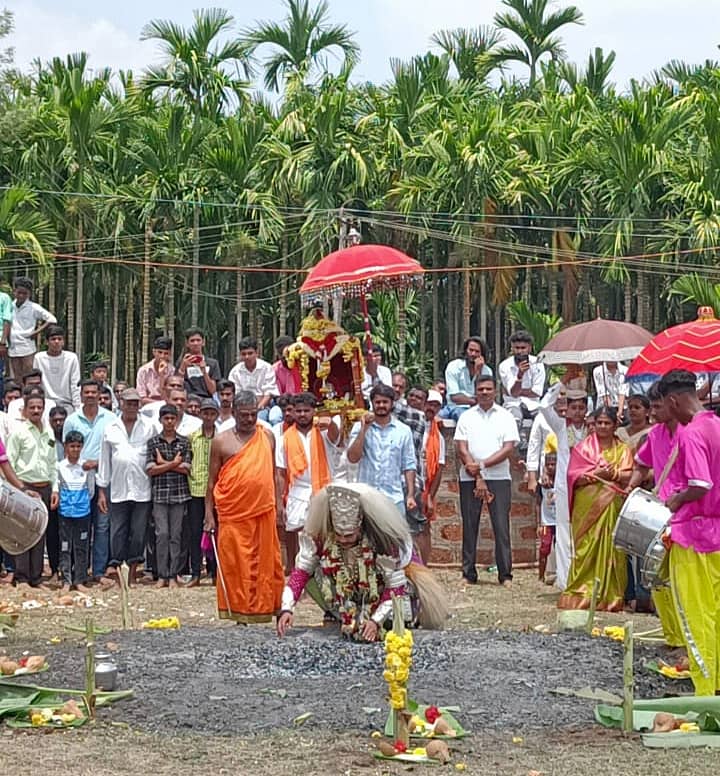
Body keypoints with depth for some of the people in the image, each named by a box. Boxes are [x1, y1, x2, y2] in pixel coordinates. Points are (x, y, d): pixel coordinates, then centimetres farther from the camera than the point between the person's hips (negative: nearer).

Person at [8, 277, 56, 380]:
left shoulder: (34, 307, -4)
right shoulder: (11, 306, 8)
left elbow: (52, 320, -5)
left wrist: (37, 332, -9)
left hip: (27, 348, -4)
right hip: (13, 348, 4)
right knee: (17, 379, 7)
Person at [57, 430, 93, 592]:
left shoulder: (88, 466, 0)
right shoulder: (60, 466, -2)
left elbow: (91, 490, 7)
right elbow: (56, 488, 5)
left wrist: (83, 502, 3)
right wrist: (61, 502, 0)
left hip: (83, 512, 1)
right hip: (65, 512, 0)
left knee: (82, 547, 4)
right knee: (65, 547, 2)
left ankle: (79, 580, 10)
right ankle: (66, 581, 7)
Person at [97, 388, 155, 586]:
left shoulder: (148, 427, 6)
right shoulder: (110, 428, 10)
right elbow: (104, 460, 13)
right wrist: (102, 490, 10)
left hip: (142, 489, -1)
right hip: (118, 488, 1)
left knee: (138, 532, 2)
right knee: (118, 531, -1)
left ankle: (133, 571, 12)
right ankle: (115, 568, 3)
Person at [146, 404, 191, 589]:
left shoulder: (184, 442, 7)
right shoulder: (153, 442, 6)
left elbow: (186, 468, -3)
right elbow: (150, 469, -4)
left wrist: (163, 463, -5)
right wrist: (173, 464, -9)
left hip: (179, 494, 1)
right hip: (159, 494, 0)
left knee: (176, 535, 2)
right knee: (162, 534, -4)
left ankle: (173, 575, 6)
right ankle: (162, 575, 2)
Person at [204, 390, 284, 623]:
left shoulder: (267, 436, 10)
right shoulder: (221, 441, 3)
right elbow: (212, 480, 5)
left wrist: (278, 503, 12)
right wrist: (209, 514, 1)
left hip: (264, 511, 2)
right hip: (233, 515, -2)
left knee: (267, 562, 4)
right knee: (235, 564, 0)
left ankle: (266, 606, 13)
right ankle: (240, 613, 8)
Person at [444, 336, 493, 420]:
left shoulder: (487, 371, 6)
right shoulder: (453, 367, -1)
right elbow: (454, 397, -8)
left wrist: (478, 372, -11)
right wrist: (474, 401, -19)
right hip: (457, 407, -3)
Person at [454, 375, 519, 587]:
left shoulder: (505, 417, 6)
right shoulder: (466, 417, 8)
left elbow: (508, 448, -3)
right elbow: (461, 448, 0)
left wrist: (482, 464, -12)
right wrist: (478, 478, -8)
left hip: (499, 477, -1)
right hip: (469, 479, 1)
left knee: (501, 526, -4)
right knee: (469, 527, 3)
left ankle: (505, 574, 0)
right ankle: (468, 574, 8)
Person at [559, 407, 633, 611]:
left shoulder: (623, 450, 11)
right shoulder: (582, 448, 7)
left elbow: (629, 477, 0)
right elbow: (573, 477, -2)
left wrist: (612, 473, -16)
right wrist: (596, 474, -15)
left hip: (613, 508, 1)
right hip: (587, 507, -1)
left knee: (611, 549, -2)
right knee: (586, 550, -4)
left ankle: (610, 597, 2)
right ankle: (581, 595, -2)